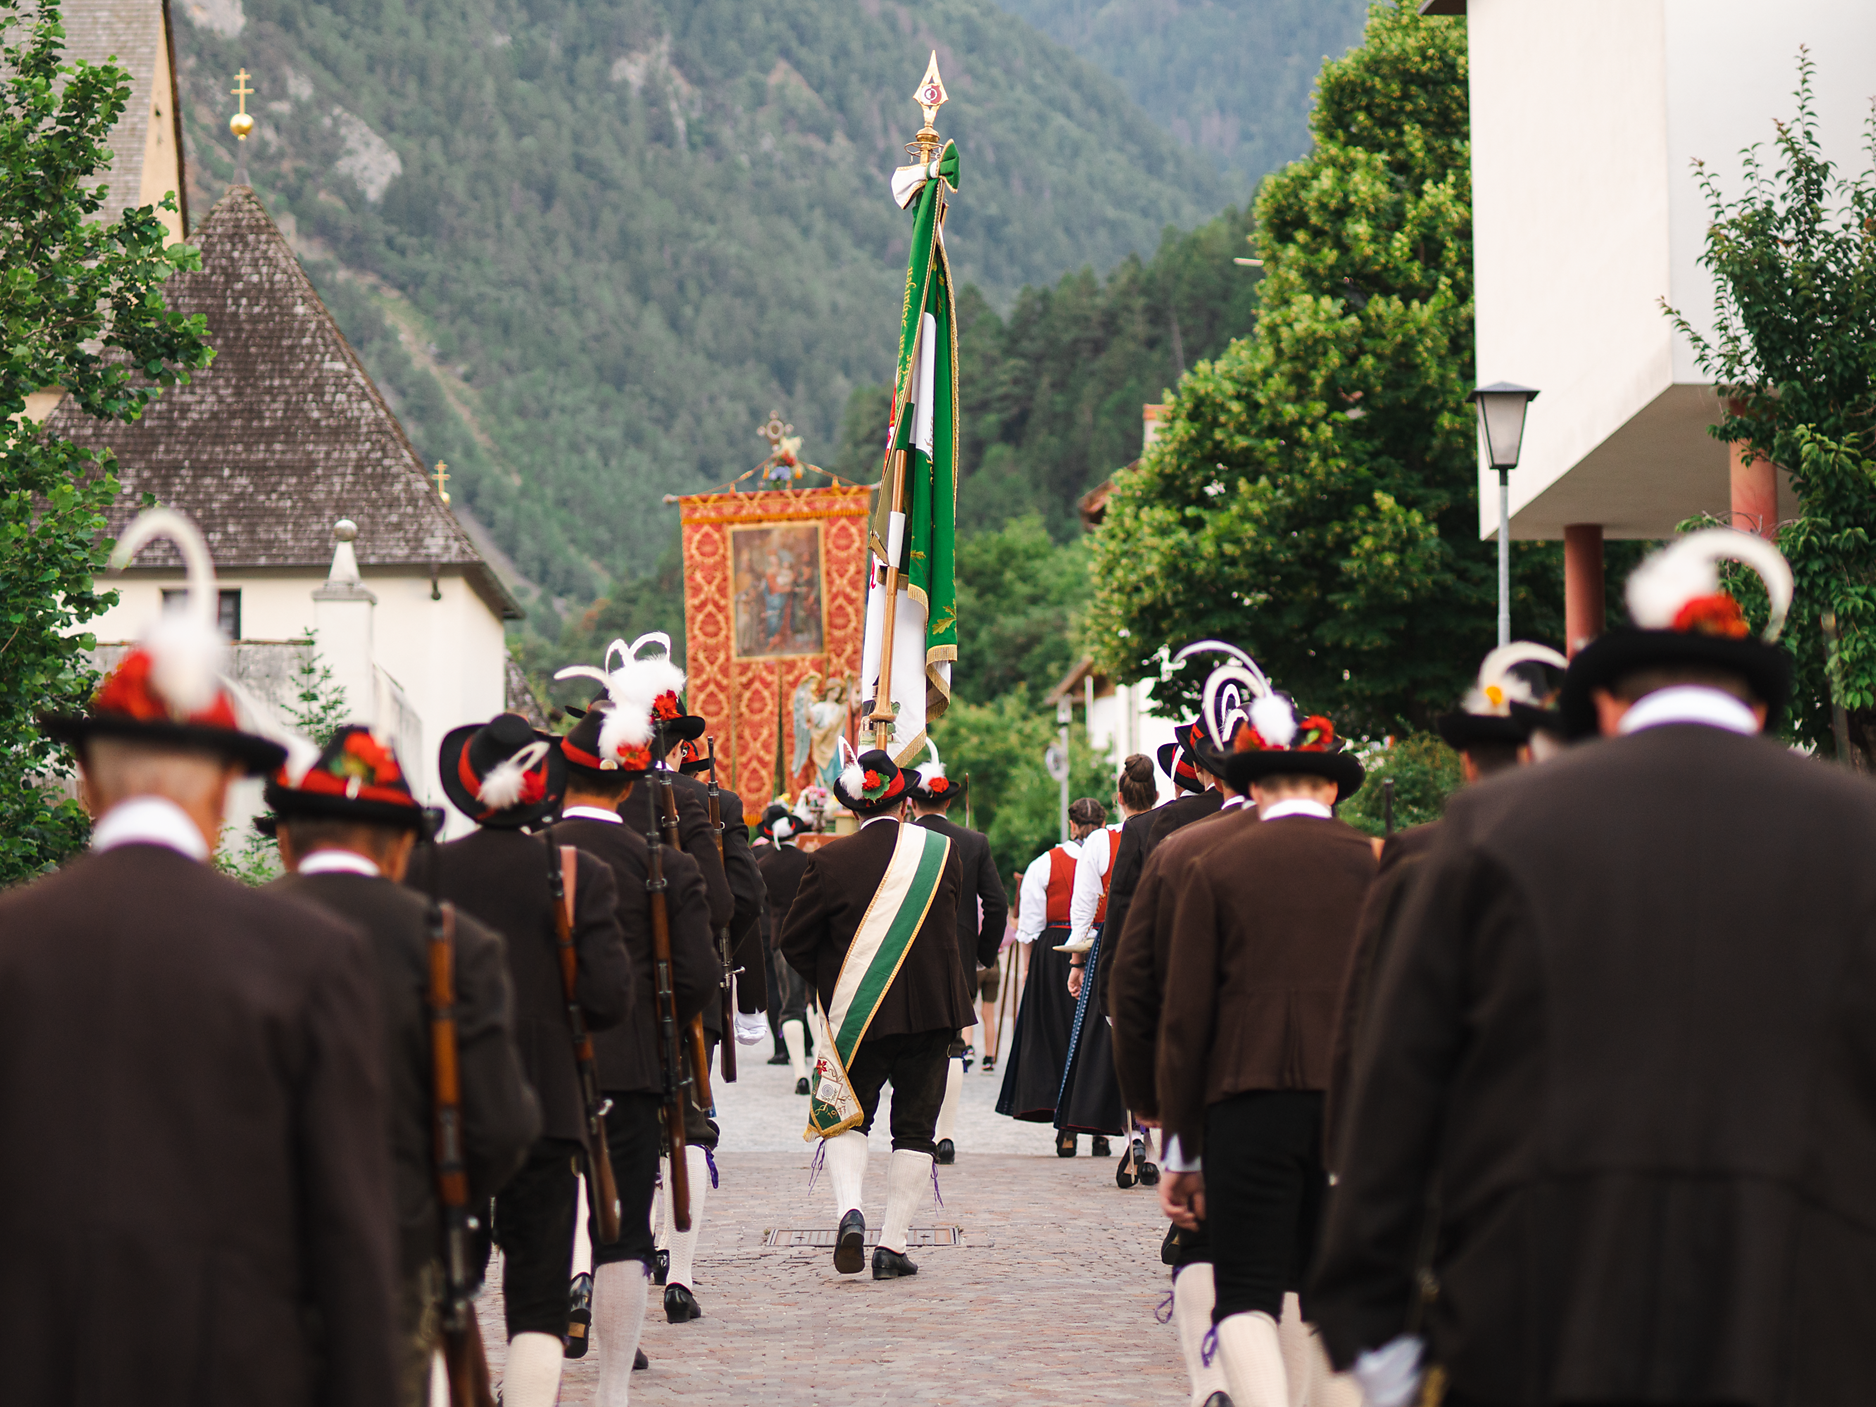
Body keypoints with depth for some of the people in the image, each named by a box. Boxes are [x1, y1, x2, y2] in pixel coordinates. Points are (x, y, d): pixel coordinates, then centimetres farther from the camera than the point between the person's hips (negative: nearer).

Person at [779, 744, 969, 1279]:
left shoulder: (830, 861, -9)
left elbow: (795, 942, -2)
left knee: (845, 1119, 12)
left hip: (858, 1014, -1)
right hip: (932, 1010, 1)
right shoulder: (941, 850, -3)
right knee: (915, 1128, 9)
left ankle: (849, 1208, -12)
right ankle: (893, 1244, 6)